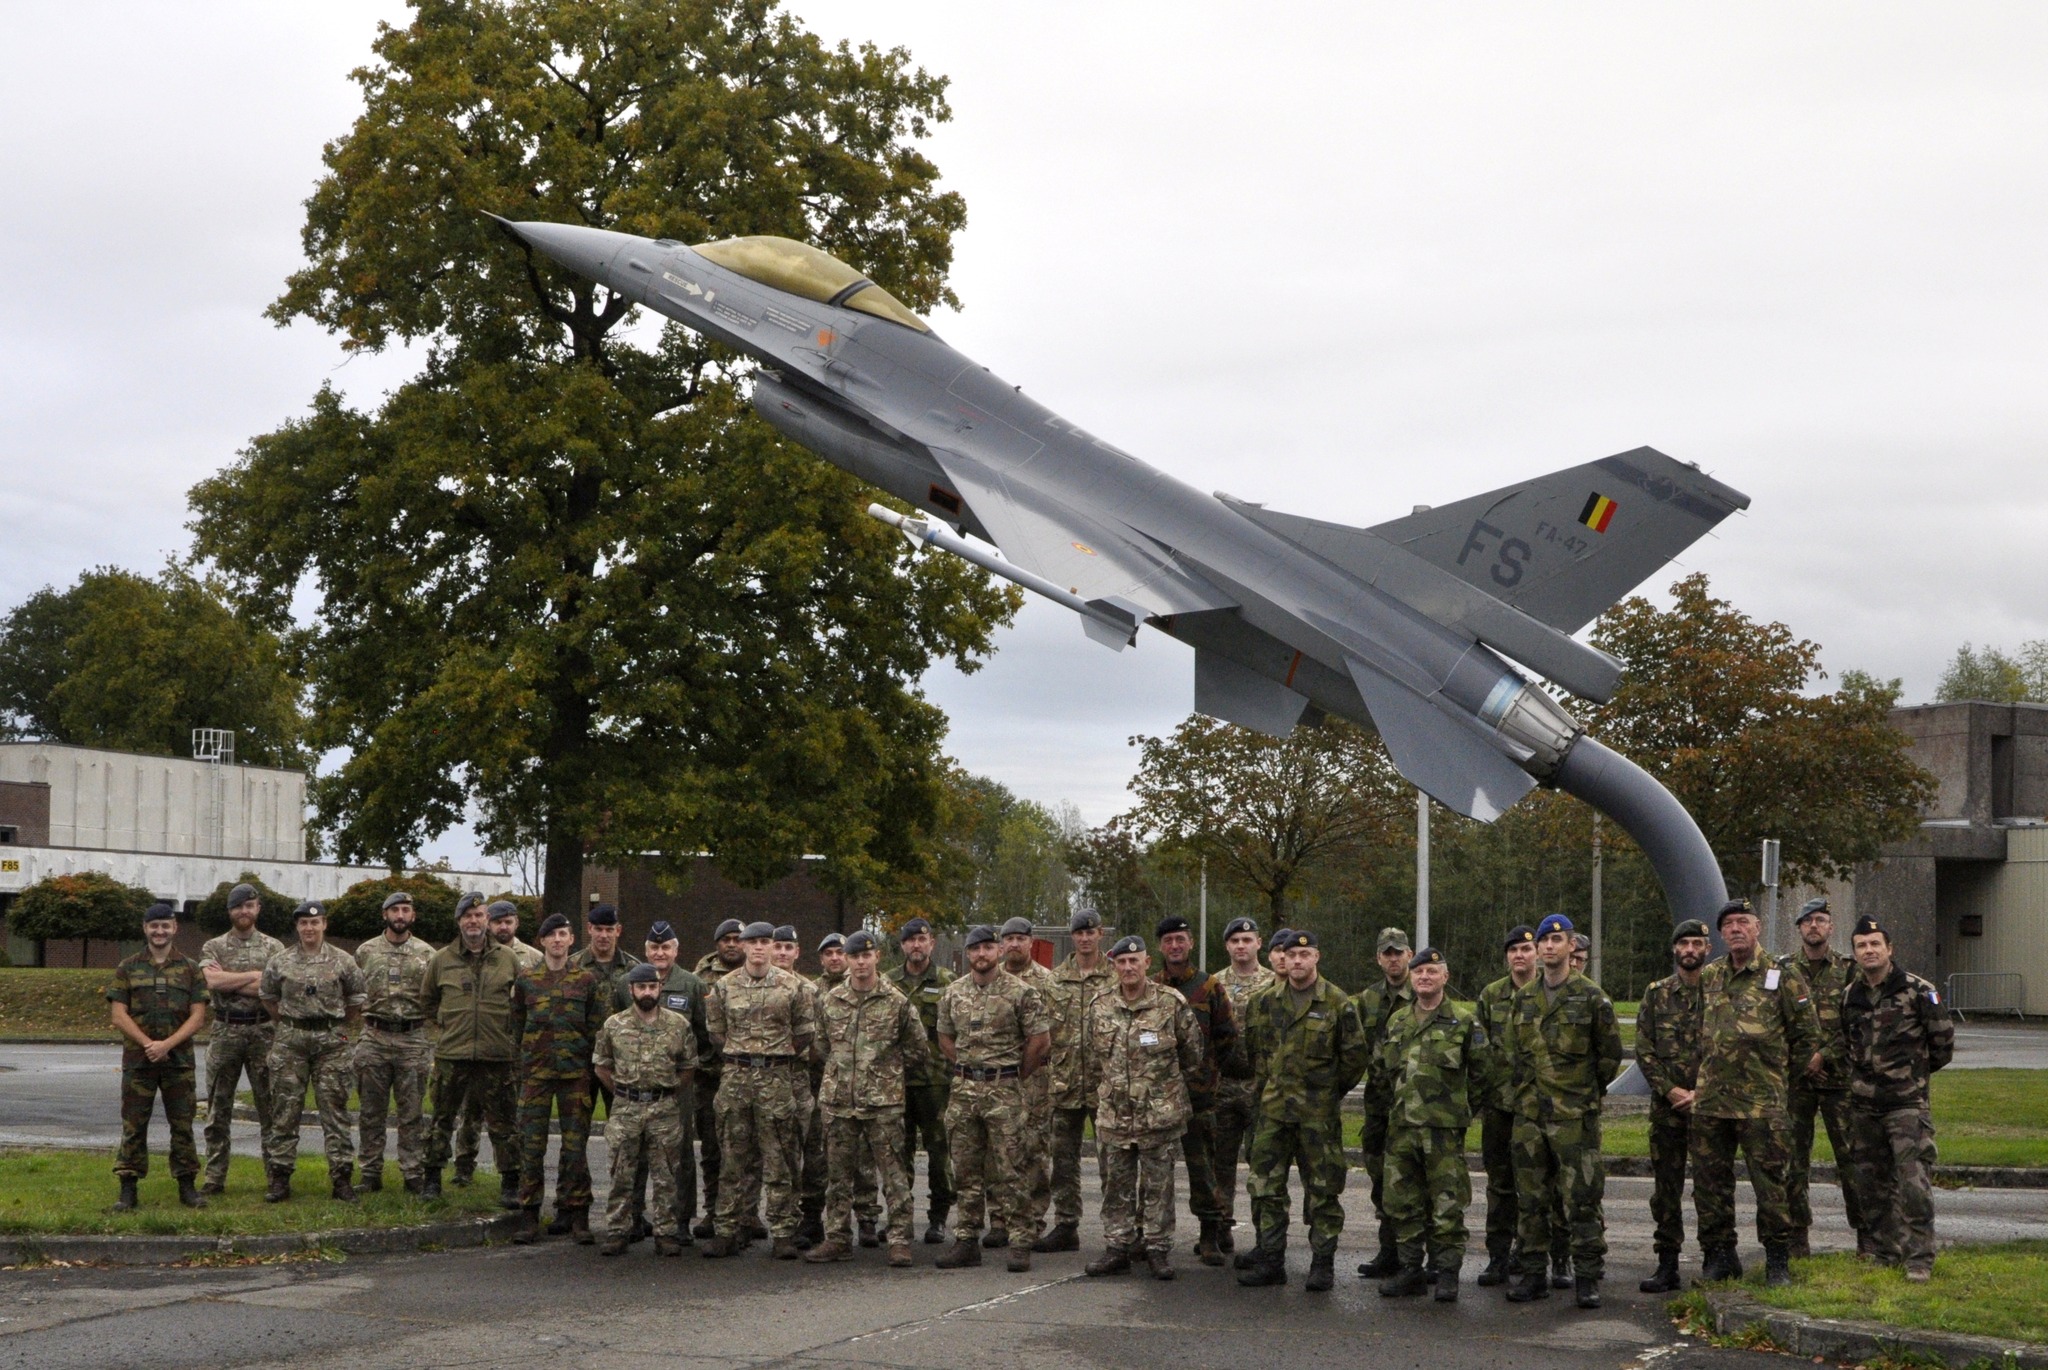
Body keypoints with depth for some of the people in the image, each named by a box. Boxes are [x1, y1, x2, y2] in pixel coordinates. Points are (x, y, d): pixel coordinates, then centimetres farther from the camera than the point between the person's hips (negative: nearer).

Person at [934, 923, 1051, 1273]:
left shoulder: (1020, 992, -5)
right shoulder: (953, 993, 9)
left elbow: (1040, 1041, -4)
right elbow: (945, 1038, 20)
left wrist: (1015, 1077, 1)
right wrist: (966, 1072, 12)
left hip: (1004, 1090, -4)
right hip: (964, 1089, 5)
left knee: (1011, 1171, -5)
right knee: (966, 1171, 8)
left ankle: (1019, 1243, -3)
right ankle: (966, 1240, 13)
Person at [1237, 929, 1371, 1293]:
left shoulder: (1338, 1003, -4)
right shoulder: (1264, 1002, 7)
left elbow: (1357, 1054, 0)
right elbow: (1252, 1047, 20)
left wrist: (1333, 1089, 4)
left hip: (1319, 1113, -4)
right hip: (1272, 1110, 4)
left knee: (1323, 1190, 1)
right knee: (1265, 1186, 4)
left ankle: (1323, 1263, 9)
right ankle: (1270, 1260, 13)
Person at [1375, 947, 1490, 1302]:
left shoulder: (1464, 1020, 0)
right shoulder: (1397, 1021, 14)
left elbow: (1481, 1068, 3)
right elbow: (1379, 1067, 23)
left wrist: (1459, 1101, 4)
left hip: (1445, 1128, -5)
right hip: (1401, 1126, 5)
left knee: (1447, 1205, -3)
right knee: (1403, 1203, 8)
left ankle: (1446, 1273, 4)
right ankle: (1411, 1269, 16)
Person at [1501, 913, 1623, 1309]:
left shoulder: (1591, 998, -2)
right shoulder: (1522, 999, 12)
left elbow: (1610, 1053, 3)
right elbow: (1510, 1053, 20)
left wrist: (1586, 1091, 5)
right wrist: (1527, 1087, 13)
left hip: (1575, 1114, -5)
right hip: (1529, 1113, 5)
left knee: (1582, 1198, -6)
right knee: (1531, 1199, 8)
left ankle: (1587, 1278, 0)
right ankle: (1531, 1274, 15)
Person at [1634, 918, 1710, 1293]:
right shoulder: (1656, 994, 8)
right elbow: (1644, 1049, 5)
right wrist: (1669, 1089, -7)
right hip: (1666, 1105, 2)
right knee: (1665, 1187, 3)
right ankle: (1667, 1265, 8)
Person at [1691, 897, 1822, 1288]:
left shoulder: (1783, 976, -1)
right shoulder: (1709, 977, 13)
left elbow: (1807, 1034, 4)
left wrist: (1776, 1072, 7)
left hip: (1761, 1103, -5)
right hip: (1710, 1099, 5)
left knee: (1769, 1182, -3)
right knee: (1710, 1181, 7)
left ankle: (1778, 1262, 7)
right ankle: (1719, 1256, 19)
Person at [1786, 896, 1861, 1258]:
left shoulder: (1848, 970, 4)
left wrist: (1824, 1055, -11)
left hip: (1838, 1077, -1)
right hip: (1795, 1078, 1)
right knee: (1794, 1159, 4)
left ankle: (1865, 1231, 6)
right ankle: (1797, 1233, 11)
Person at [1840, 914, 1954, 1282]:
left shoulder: (1917, 990, -7)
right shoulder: (1849, 996, 9)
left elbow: (1943, 1037, -1)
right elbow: (1841, 1042, 22)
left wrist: (1919, 1070, 10)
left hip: (1907, 1102, -5)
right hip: (1863, 1103, 6)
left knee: (1914, 1181, -12)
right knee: (1872, 1182, 9)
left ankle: (1919, 1259, -8)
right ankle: (1884, 1252, 20)